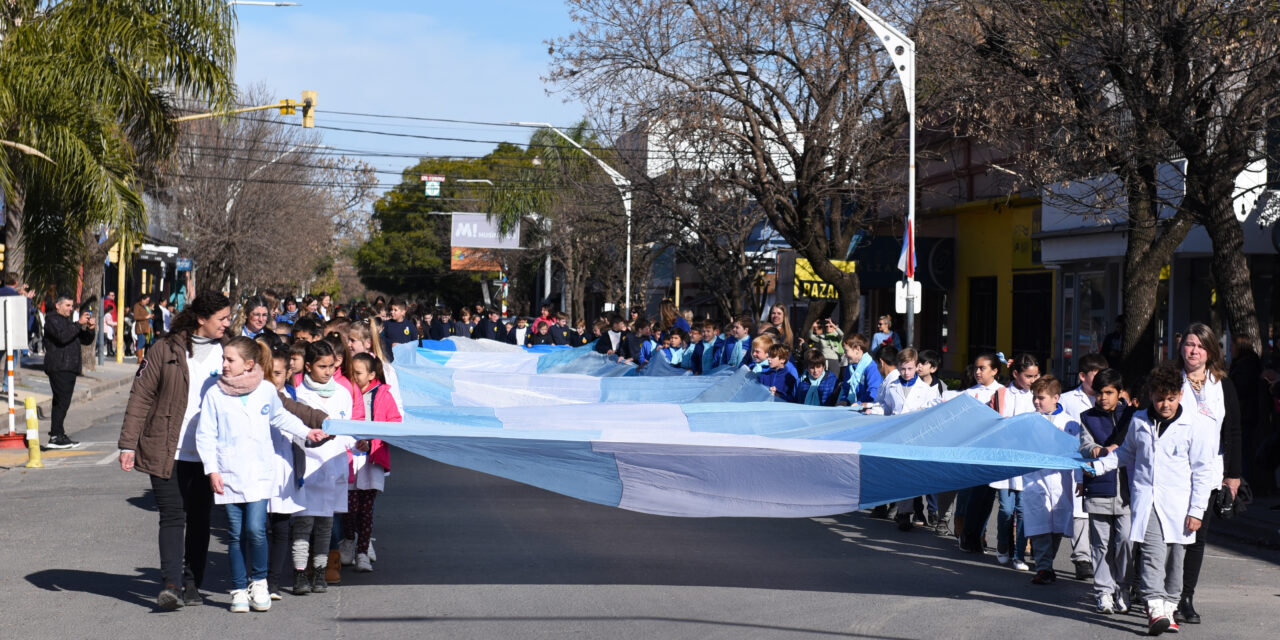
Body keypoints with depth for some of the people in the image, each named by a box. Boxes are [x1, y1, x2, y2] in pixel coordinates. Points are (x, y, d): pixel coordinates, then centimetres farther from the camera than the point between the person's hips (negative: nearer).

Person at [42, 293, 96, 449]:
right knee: (62, 401, -14)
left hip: (70, 368, 9)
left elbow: (86, 341, 22)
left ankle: (58, 435, 11)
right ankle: (56, 437, -15)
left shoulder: (68, 321, 26)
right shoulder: (52, 320, -2)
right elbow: (62, 336, -21)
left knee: (63, 402, 9)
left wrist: (90, 329, 3)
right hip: (58, 367, -9)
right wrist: (79, 324, -19)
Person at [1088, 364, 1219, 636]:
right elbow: (1127, 452, 28)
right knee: (1153, 553, -13)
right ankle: (1155, 609, -20)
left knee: (1174, 557, 4)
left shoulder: (1198, 424, -2)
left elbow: (1202, 470, -1)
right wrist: (1099, 465, 16)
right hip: (1146, 499, 1)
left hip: (1179, 502, -1)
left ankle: (1168, 607, 17)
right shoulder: (1139, 421, 9)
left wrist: (1196, 510, -4)